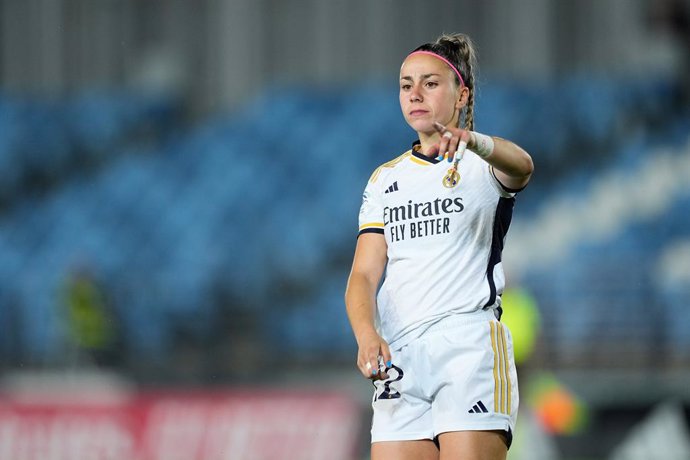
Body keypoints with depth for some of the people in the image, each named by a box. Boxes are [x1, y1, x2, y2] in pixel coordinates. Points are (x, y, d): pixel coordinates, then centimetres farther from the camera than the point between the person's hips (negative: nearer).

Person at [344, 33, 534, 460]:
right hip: (399, 358, 4)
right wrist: (367, 335, -12)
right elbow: (364, 274, 10)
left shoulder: (483, 163, 5)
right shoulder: (385, 179, 20)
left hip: (470, 349, -4)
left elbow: (520, 165, -20)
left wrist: (471, 140, -44)